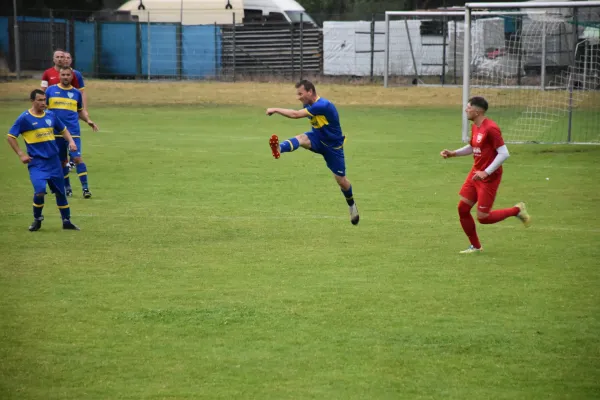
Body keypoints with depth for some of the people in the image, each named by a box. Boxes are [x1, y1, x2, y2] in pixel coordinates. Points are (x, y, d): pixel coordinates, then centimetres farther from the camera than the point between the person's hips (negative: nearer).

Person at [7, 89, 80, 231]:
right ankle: (37, 220, 4)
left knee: (60, 192, 10)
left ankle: (66, 221, 24)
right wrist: (21, 154, -9)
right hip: (36, 163, -5)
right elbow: (11, 136, -2)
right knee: (40, 191, -19)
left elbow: (63, 130, 21)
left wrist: (71, 141, 3)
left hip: (53, 161, 5)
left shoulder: (51, 115, 6)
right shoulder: (24, 118, -7)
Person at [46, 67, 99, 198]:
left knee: (77, 158, -13)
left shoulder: (76, 93, 9)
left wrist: (88, 120, 6)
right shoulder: (51, 90, 4)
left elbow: (80, 111, 21)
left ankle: (85, 188, -11)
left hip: (73, 131, -1)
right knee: (62, 161, 9)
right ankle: (67, 187, 23)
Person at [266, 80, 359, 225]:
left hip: (333, 145, -5)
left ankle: (352, 206, 33)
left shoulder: (323, 105, -32)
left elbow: (296, 114, -37)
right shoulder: (309, 105, -4)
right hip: (317, 139, 5)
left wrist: (275, 110, -31)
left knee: (340, 179, 5)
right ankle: (279, 149, -61)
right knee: (301, 138, -30)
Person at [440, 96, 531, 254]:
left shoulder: (490, 128, -22)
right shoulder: (475, 127, 6)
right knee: (462, 209, 5)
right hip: (476, 173, 9)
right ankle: (475, 246, 18)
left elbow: (504, 154, -23)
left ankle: (517, 210, 15)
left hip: (489, 177, -9)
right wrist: (453, 153, 9)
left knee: (483, 217, -5)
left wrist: (486, 173, -25)